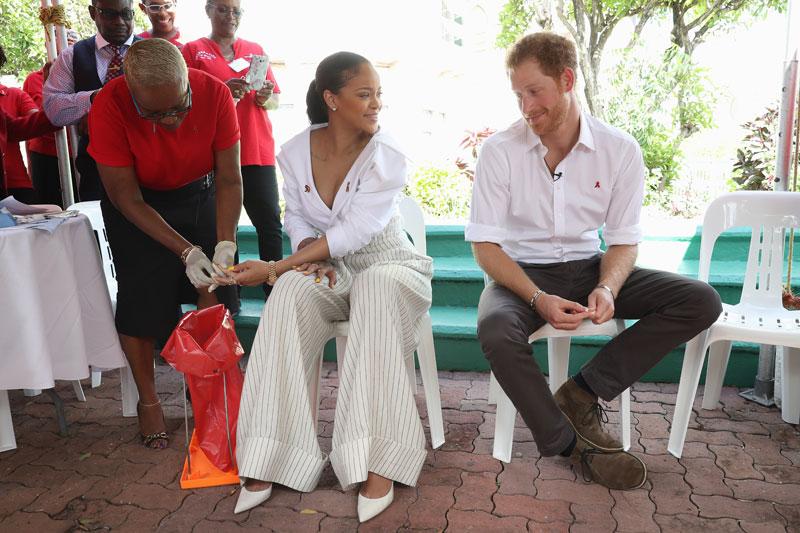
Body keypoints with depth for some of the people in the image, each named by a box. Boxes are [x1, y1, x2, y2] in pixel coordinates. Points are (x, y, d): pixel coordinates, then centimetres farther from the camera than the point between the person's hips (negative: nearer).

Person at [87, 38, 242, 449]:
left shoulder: (215, 93, -26)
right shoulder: (109, 107, -30)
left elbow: (228, 178, -19)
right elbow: (127, 199, -24)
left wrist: (225, 244, -31)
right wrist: (186, 251, -32)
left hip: (199, 193, 2)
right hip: (138, 204, -2)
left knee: (214, 288, -7)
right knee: (142, 297, -7)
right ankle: (148, 400, 14)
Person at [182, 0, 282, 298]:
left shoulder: (256, 51, 17)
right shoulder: (193, 51, 8)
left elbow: (275, 102, 17)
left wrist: (265, 97, -7)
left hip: (257, 151, 2)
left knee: (270, 223, -6)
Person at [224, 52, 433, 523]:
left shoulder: (388, 157, -13)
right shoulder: (296, 152, -1)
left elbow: (352, 233, -20)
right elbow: (296, 218, 9)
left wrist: (275, 267, -21)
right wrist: (309, 255, -15)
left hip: (385, 264, -2)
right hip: (328, 269, 3)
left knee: (378, 290, -38)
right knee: (291, 294, -32)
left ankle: (376, 464, -34)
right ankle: (270, 460, -25)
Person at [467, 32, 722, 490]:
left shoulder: (621, 150, -6)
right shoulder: (500, 151, -11)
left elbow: (624, 241, 0)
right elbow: (485, 245, -11)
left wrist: (607, 289, -23)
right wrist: (538, 299, -26)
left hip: (588, 267, 3)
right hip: (524, 272, -2)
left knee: (701, 301, -14)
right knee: (495, 331, -37)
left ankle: (582, 394, -10)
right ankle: (573, 443, -12)